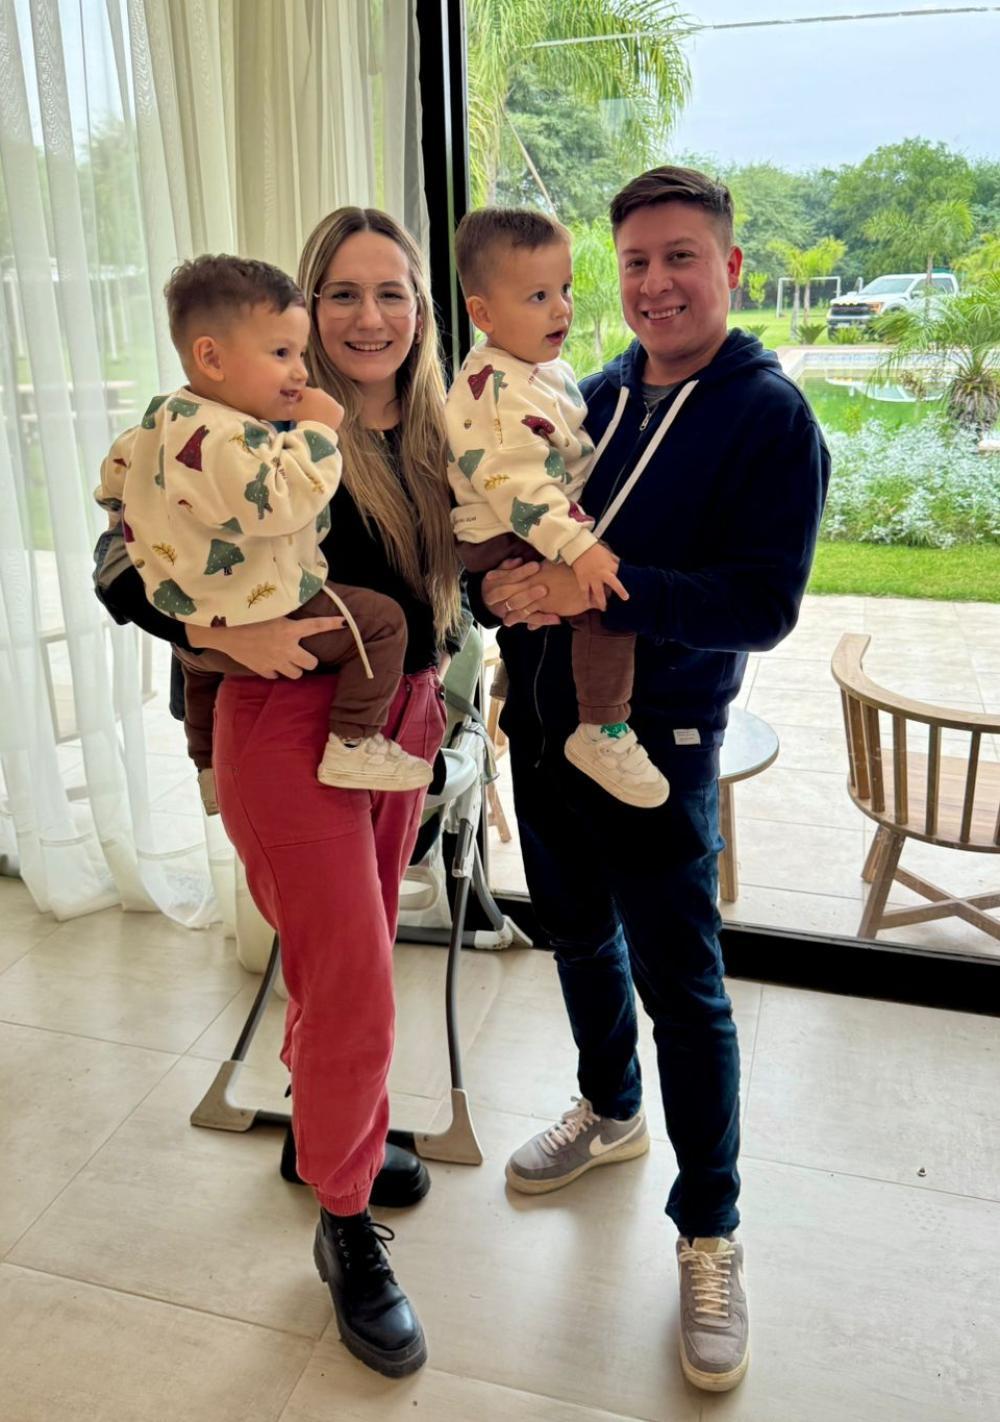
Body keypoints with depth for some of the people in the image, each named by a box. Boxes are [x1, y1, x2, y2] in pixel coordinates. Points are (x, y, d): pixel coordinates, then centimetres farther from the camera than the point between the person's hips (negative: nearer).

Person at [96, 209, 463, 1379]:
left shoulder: (429, 433, 6)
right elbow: (127, 577, -14)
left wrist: (429, 686, 3)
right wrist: (232, 634, -30)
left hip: (401, 717, 7)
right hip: (292, 722, -6)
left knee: (352, 959, 21)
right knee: (352, 990, -1)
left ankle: (331, 1133, 47)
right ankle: (345, 1227, 24)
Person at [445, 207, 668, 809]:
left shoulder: (548, 368, 12)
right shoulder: (493, 388, -21)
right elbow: (514, 483, -30)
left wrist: (581, 536, 29)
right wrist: (576, 547, -36)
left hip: (556, 526, 11)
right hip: (508, 542, -11)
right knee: (608, 595, -26)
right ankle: (603, 733, -15)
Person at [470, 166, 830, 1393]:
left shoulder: (771, 417, -11)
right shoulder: (590, 400, 7)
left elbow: (764, 605, -21)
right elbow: (511, 533, 12)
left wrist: (597, 588, -29)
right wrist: (501, 581, -11)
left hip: (655, 742, -6)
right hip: (543, 722, 6)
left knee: (680, 985, 3)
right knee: (578, 936, 21)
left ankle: (709, 1235, 23)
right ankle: (610, 1111, 47)